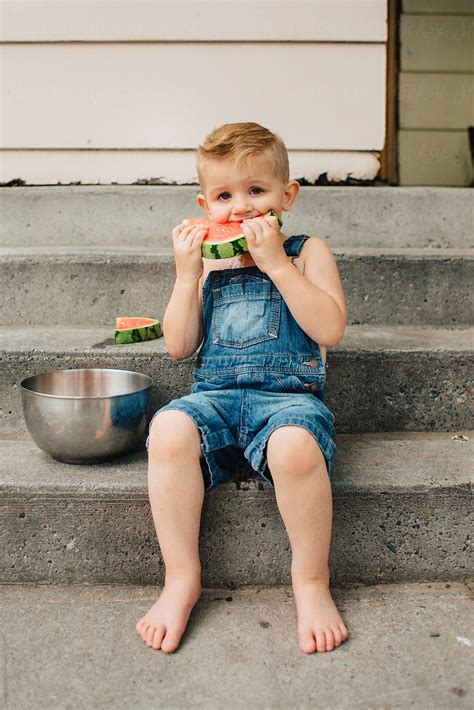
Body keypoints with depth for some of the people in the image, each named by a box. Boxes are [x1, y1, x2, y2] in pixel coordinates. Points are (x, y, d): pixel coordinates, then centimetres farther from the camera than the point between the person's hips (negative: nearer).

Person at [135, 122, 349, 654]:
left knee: (295, 445, -36)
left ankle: (311, 580, -9)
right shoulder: (205, 259, 16)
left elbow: (330, 330, -7)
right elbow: (179, 347, 9)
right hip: (215, 394, 3)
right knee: (168, 429, -30)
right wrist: (187, 275, -1)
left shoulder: (307, 252, 9)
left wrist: (277, 263, -11)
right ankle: (181, 579, -12)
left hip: (288, 394, -2)